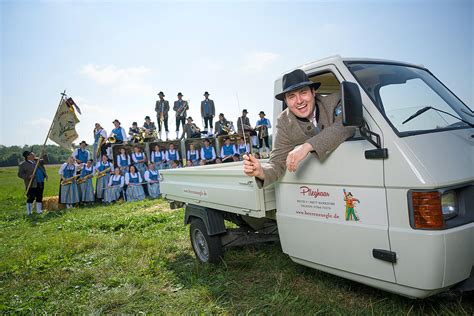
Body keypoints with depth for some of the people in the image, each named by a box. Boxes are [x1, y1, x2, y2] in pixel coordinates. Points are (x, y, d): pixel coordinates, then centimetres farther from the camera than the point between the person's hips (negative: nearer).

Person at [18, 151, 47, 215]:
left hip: (41, 183, 6)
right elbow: (20, 174, -8)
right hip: (32, 184, -6)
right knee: (31, 198, -3)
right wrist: (28, 176, -21)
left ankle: (39, 210, 20)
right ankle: (29, 212, 8)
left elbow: (44, 161, 28)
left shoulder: (37, 161, 12)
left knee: (39, 197, 10)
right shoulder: (23, 164, -5)